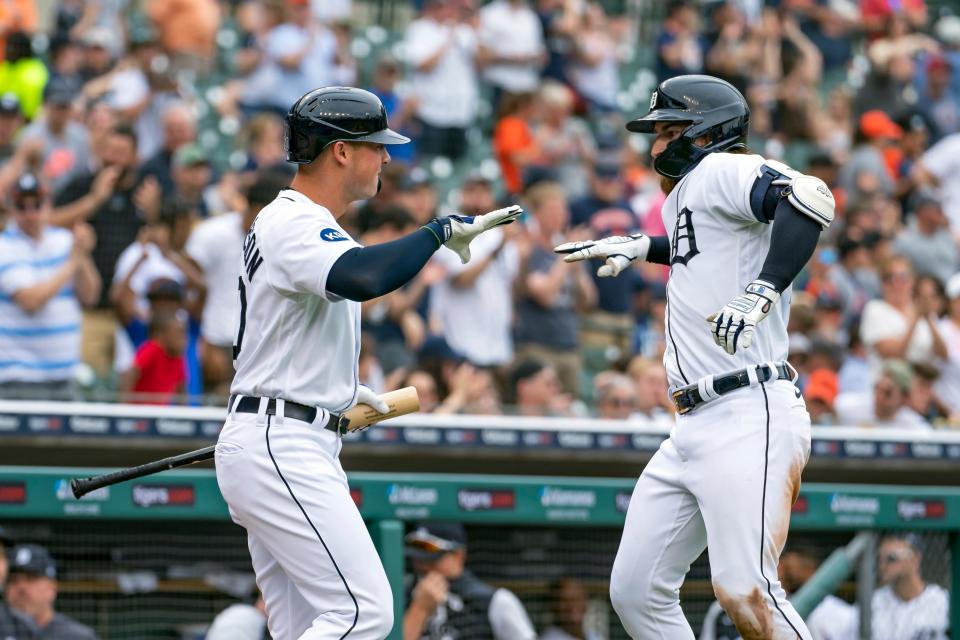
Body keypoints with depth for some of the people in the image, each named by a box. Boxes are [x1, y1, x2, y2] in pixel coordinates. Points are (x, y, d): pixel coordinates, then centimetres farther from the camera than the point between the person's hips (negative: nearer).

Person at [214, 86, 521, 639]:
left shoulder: (285, 222, 19)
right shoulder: (295, 225, -14)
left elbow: (254, 344, 29)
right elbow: (365, 278, -35)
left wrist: (337, 387, 28)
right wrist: (441, 231, -23)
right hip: (283, 451, -11)